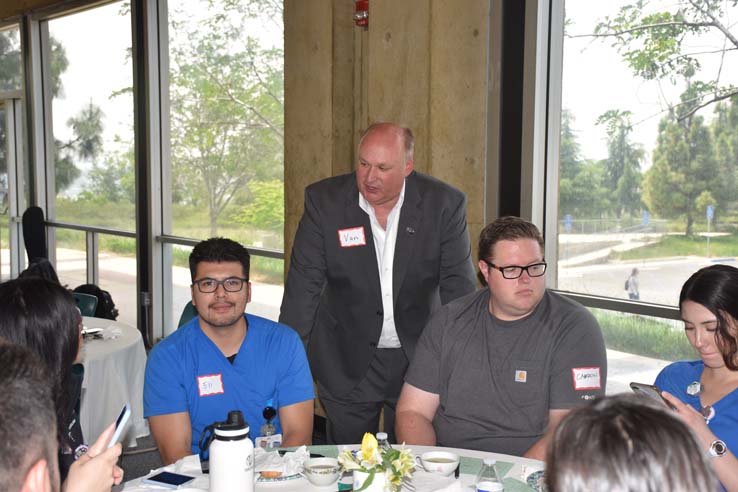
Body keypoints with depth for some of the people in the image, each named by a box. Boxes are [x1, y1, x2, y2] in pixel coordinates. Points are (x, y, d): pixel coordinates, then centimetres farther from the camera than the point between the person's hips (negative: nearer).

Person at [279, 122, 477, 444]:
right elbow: (304, 285, -8)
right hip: (346, 364, 0)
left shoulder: (444, 205, -8)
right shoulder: (324, 200, -8)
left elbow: (458, 288, -5)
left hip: (419, 358, 0)